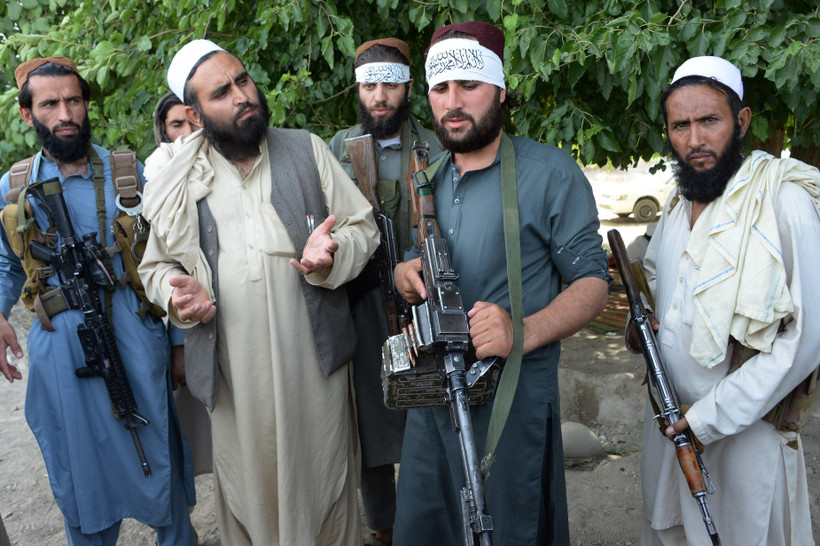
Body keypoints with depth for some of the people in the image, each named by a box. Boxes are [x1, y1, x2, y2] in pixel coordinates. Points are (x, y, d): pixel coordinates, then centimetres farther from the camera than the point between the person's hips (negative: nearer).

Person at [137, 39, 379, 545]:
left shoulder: (307, 149, 4)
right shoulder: (179, 179, 5)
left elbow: (363, 227, 4)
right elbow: (157, 265, 13)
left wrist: (331, 254, -17)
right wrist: (177, 294, -10)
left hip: (314, 361, 0)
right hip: (233, 370, 1)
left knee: (322, 480, 11)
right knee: (248, 487, 14)